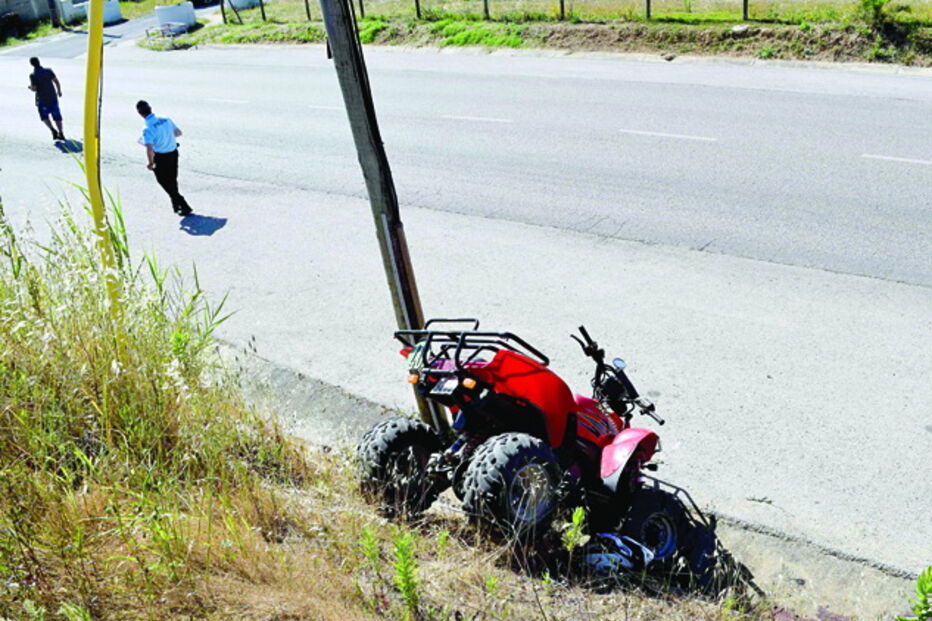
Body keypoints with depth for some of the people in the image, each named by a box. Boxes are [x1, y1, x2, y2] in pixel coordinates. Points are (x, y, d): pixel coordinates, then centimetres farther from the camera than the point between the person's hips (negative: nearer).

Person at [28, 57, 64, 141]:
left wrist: (30, 87, 9)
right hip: (53, 97, 3)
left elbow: (34, 88, -13)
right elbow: (56, 82, -3)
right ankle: (61, 134, 8)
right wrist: (59, 91, 12)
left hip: (42, 99, -3)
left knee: (44, 116, 14)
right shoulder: (48, 71, -3)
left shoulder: (33, 75, -11)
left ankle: (52, 130, -8)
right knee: (56, 116, 11)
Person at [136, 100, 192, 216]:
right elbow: (178, 132, 10)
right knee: (173, 180, 23)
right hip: (173, 153, 6)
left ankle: (185, 206, 8)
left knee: (165, 182, 11)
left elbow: (149, 149, -30)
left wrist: (150, 163, -14)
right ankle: (176, 205, 37)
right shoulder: (166, 119, -5)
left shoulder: (148, 129, -24)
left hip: (161, 157, -6)